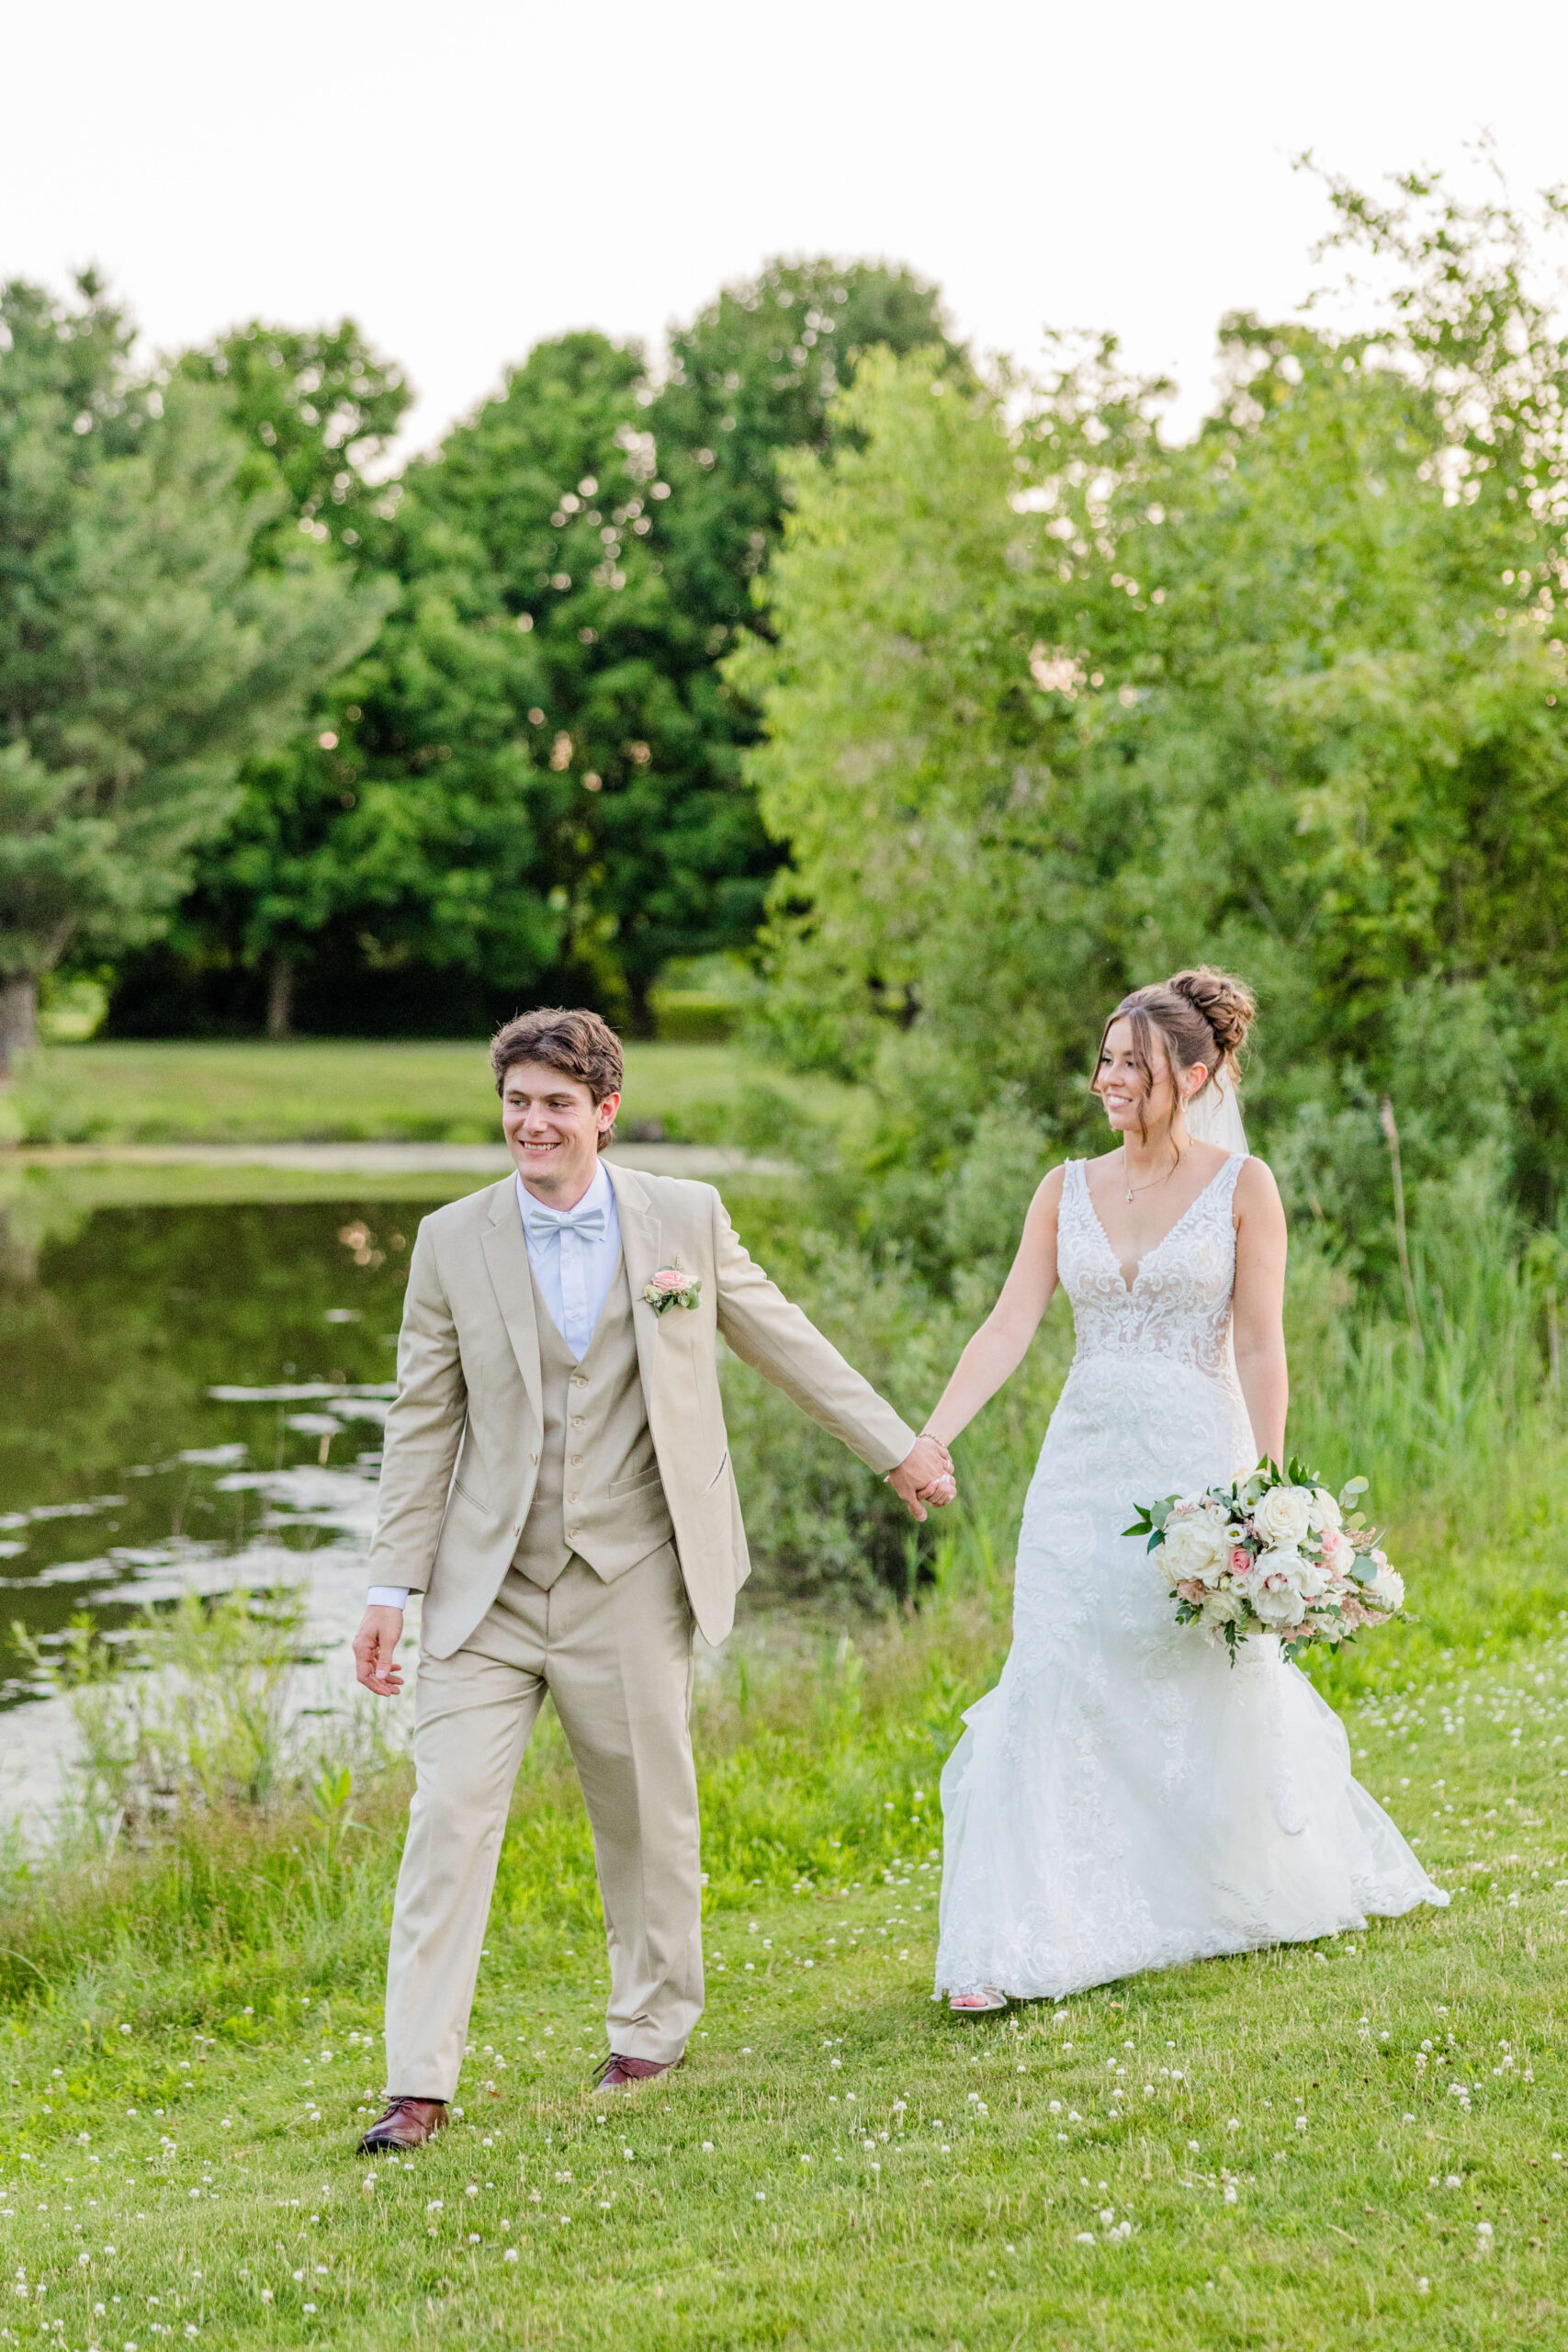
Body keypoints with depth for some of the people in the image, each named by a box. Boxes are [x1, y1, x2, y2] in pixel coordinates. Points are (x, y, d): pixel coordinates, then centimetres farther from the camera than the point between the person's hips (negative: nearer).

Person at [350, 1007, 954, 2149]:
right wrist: (393, 1587, 1)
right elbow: (425, 1422, 4)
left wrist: (898, 1445, 17)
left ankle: (654, 2025, 34)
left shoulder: (687, 1216, -1)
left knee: (650, 1816, 11)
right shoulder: (453, 1241, 0)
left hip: (633, 1585, 0)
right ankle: (420, 2083, -2)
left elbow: (785, 1341, 12)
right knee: (449, 1817, -7)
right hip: (488, 1589, 0)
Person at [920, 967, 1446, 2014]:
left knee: (1222, 1694, 9)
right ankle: (1011, 1949, -6)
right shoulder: (1068, 1189, 7)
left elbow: (1259, 1348, -4)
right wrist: (927, 1440, -10)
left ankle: (1295, 1882, 35)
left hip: (1197, 1464, -3)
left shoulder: (1242, 1185, -2)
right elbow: (1009, 1327, 1)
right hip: (1084, 1467, 3)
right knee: (1049, 1691, -6)